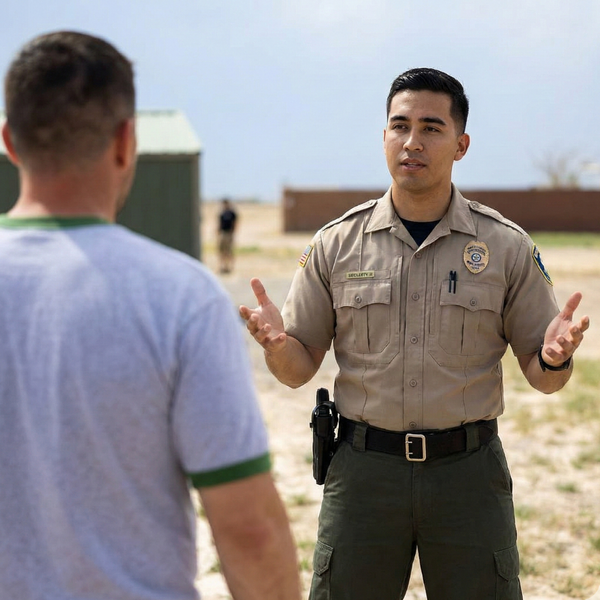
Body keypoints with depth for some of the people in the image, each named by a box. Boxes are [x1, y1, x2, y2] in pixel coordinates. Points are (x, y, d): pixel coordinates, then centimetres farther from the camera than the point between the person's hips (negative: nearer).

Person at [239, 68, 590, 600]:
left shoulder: (507, 247, 1)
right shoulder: (337, 244, 3)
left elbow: (543, 378, 5)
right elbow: (300, 368, 6)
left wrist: (555, 358, -18)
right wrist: (276, 343, -16)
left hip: (468, 473, 0)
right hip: (363, 470, 1)